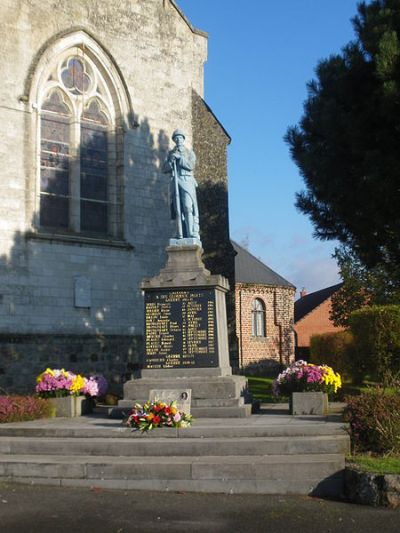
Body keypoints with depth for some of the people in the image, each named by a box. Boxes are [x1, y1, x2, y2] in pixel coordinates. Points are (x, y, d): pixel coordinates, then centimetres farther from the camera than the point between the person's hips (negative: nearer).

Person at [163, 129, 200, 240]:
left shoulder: (189, 152, 13)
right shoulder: (171, 153, 20)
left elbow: (191, 166, -3)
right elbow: (165, 168, 12)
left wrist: (179, 158, -8)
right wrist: (171, 161, -7)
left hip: (186, 181, -3)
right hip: (175, 182, 3)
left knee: (188, 207, -16)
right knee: (178, 209, -4)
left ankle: (193, 234, -20)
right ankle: (182, 235, -5)